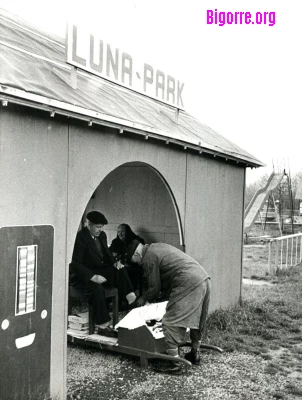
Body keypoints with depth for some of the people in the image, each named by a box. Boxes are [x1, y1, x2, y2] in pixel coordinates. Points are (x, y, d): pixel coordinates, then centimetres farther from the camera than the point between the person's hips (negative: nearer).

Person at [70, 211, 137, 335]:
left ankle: (131, 301, -22)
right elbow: (76, 264, -21)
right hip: (82, 275, -7)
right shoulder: (80, 238, -18)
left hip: (98, 271, 7)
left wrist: (115, 262, -5)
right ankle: (102, 325, -24)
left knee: (120, 271, -17)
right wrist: (92, 277, -31)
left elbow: (107, 253, 18)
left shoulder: (102, 235, 6)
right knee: (98, 289, -34)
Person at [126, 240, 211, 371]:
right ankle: (195, 353, 35)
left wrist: (144, 299, 18)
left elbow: (154, 287, -1)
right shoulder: (158, 247, 25)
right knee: (197, 319, 22)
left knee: (170, 323, -3)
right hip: (204, 278, 10)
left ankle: (173, 362, -2)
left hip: (188, 284, -10)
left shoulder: (148, 258, -4)